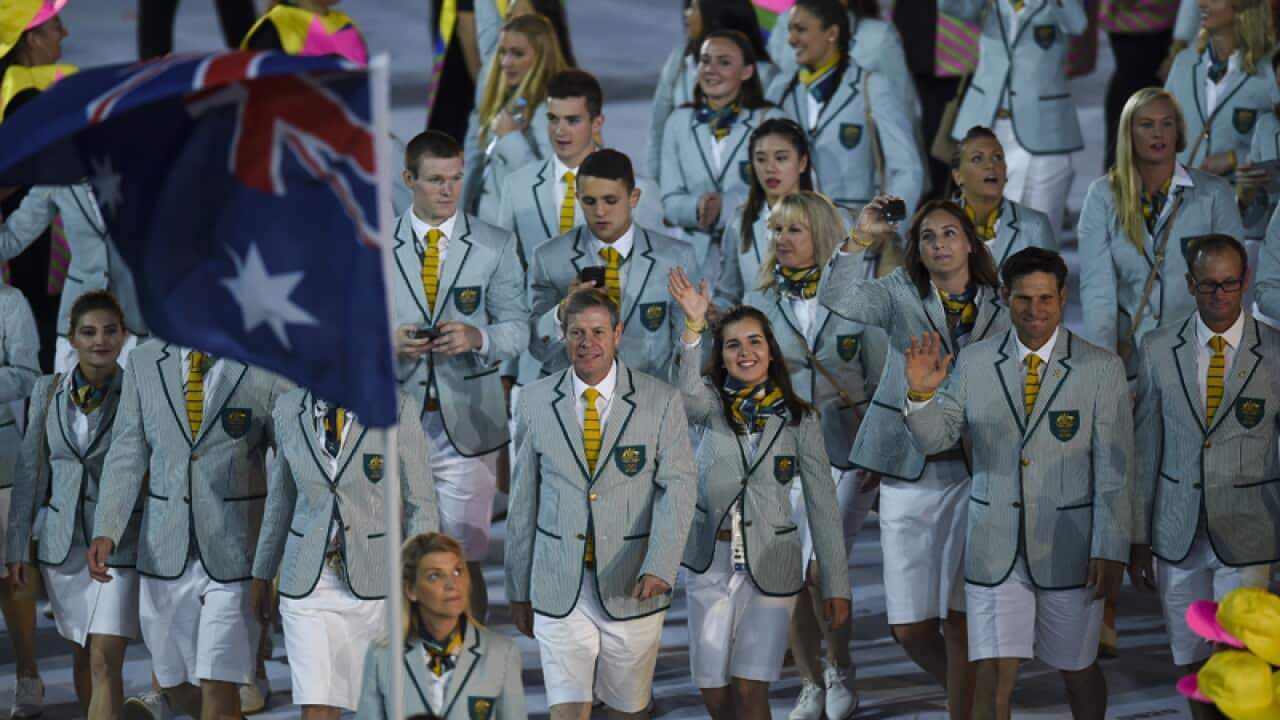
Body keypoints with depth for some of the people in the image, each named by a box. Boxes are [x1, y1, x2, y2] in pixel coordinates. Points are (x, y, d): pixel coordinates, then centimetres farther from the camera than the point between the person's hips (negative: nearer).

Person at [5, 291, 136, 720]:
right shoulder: (48, 393, 4)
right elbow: (29, 470, 9)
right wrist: (18, 546, 7)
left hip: (121, 544, -4)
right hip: (62, 542, 4)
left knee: (105, 661, -12)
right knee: (82, 657, 14)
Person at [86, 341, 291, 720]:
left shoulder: (266, 367, -5)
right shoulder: (144, 363, 4)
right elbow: (127, 454, 1)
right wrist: (105, 531, -11)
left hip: (235, 551, -3)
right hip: (166, 553, 3)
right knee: (177, 682, 13)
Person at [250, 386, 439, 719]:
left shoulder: (397, 410, -8)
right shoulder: (290, 410, 0)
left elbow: (421, 504, -4)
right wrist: (262, 575, 18)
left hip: (377, 583, -1)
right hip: (308, 585, 1)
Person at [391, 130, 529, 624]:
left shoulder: (496, 246, 6)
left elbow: (517, 330, 5)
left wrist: (477, 337, -15)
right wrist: (388, 339, -12)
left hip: (467, 421, -1)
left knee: (463, 560, -5)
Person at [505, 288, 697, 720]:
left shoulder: (661, 402, -2)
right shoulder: (535, 402, 4)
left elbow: (677, 487, -10)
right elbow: (522, 501, 9)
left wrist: (660, 567, -26)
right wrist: (518, 589, 10)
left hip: (631, 587, 0)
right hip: (558, 592, 0)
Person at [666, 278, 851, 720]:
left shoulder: (798, 418, 1)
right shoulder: (711, 405, 2)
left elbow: (822, 505, 1)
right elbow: (687, 390, -24)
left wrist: (836, 585, -3)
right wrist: (694, 326, -40)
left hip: (770, 567, -2)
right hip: (710, 563, 2)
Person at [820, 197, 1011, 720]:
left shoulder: (998, 310, 6)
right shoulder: (902, 295, 5)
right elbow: (838, 299, -12)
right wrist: (860, 239, -23)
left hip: (972, 475, -1)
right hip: (907, 474, 1)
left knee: (957, 619, -7)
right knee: (909, 627, 3)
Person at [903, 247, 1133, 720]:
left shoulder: (1101, 369, -6)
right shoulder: (974, 363, 1)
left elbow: (1114, 468, -7)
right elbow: (933, 438, -1)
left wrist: (1110, 550, -12)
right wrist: (921, 394, -22)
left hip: (1069, 551, -1)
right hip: (994, 551, 1)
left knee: (1077, 670, 14)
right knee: (993, 677, -5)